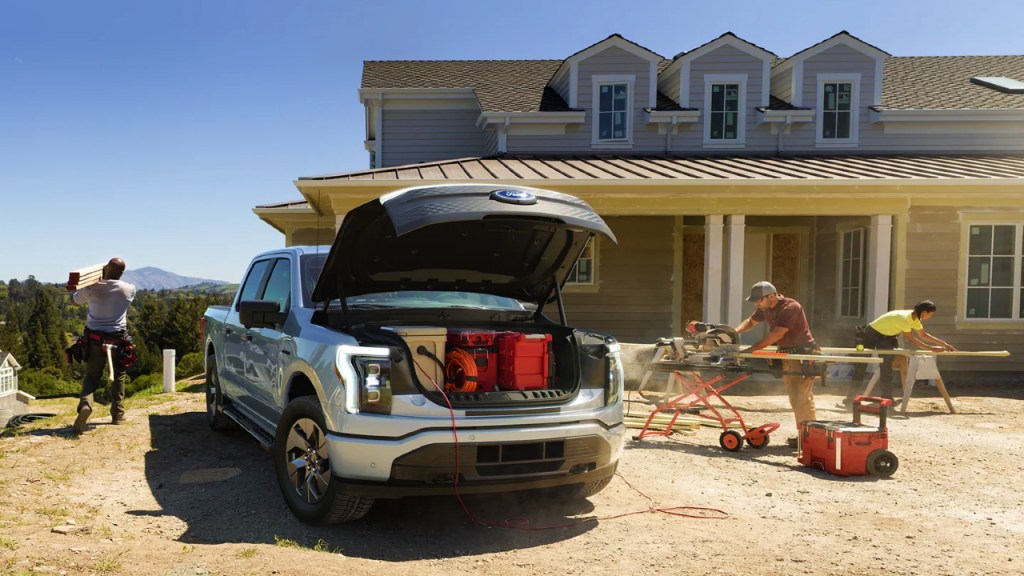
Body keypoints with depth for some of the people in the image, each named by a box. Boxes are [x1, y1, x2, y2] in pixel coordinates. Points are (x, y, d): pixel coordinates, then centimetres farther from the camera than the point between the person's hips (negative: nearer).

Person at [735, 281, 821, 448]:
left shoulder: (791, 307, -23)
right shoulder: (765, 308, 4)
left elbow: (776, 335, -29)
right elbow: (750, 322, 18)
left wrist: (750, 350, -30)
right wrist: (736, 331, -5)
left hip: (803, 354, -9)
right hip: (788, 354, 9)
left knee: (802, 398, -10)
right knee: (795, 398, 11)